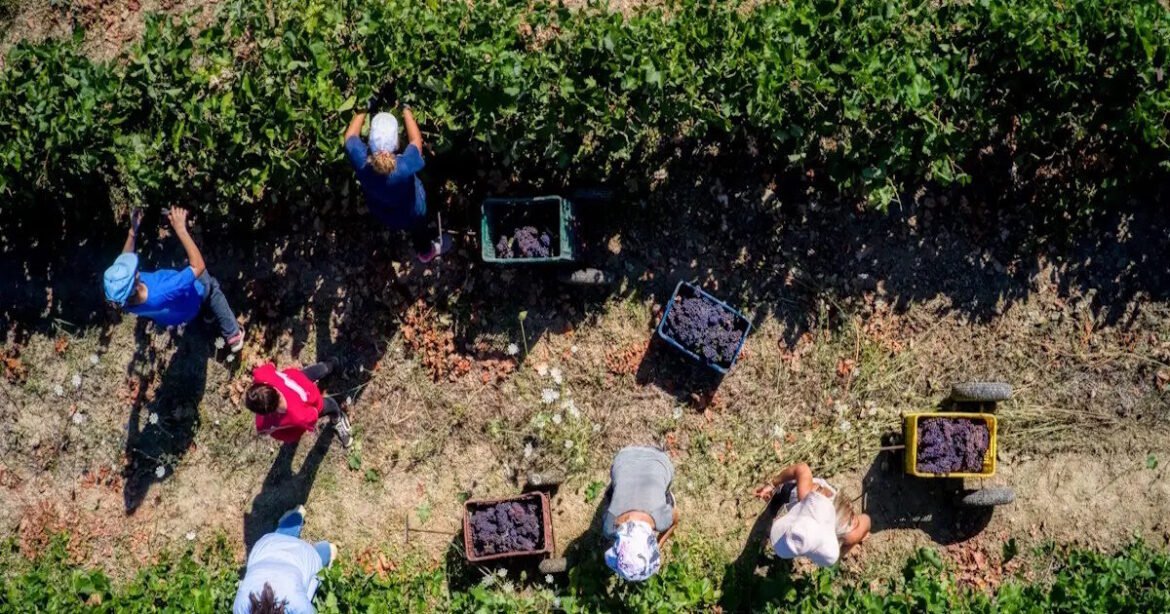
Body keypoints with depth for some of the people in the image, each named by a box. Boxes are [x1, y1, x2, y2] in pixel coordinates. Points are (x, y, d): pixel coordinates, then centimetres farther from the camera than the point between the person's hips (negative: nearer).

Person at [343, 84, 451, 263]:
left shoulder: (361, 162, -39)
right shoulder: (405, 166, -46)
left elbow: (350, 136, -17)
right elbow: (416, 140, -25)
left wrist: (368, 106, -16)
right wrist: (405, 107, -20)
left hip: (381, 213, 3)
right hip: (410, 214, -2)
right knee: (419, 229, 33)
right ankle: (426, 251, 65)